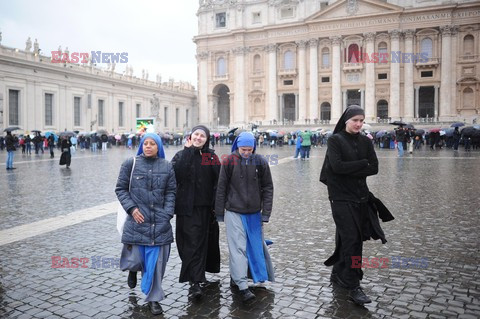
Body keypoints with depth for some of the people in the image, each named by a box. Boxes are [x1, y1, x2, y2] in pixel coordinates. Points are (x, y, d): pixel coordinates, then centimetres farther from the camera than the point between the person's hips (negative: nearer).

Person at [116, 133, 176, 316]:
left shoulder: (167, 167, 5)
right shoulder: (130, 164, 1)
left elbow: (171, 192, 7)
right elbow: (121, 188, 4)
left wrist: (167, 214, -4)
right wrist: (131, 208, -8)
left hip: (159, 223, 1)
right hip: (136, 220, -1)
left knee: (155, 262, 3)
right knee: (135, 260, 2)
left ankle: (153, 298, 21)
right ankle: (133, 269, 42)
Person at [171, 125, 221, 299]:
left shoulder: (212, 157, 5)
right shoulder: (181, 155, 2)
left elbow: (218, 182, 2)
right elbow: (177, 173, -19)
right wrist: (188, 150, -14)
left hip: (205, 207, 2)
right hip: (187, 207, -2)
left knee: (203, 241, 11)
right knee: (191, 242, -7)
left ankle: (195, 277, 29)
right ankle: (195, 281, -4)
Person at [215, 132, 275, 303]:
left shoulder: (261, 162, 0)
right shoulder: (229, 162, -6)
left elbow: (267, 187, 4)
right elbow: (221, 188, 0)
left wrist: (266, 212, -1)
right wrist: (219, 212, 1)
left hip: (254, 212, 3)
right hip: (234, 212, -3)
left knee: (256, 244, 11)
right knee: (238, 247, -8)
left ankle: (235, 276, 29)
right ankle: (242, 286, -6)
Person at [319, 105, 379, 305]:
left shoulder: (365, 142, 8)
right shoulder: (335, 140, -5)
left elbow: (374, 168, -2)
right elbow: (337, 166, -19)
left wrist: (350, 170, -13)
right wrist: (363, 163, -11)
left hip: (361, 197, 5)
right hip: (341, 197, -5)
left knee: (348, 238, 12)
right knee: (351, 240, -8)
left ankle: (338, 274, 30)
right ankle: (353, 286, 0)